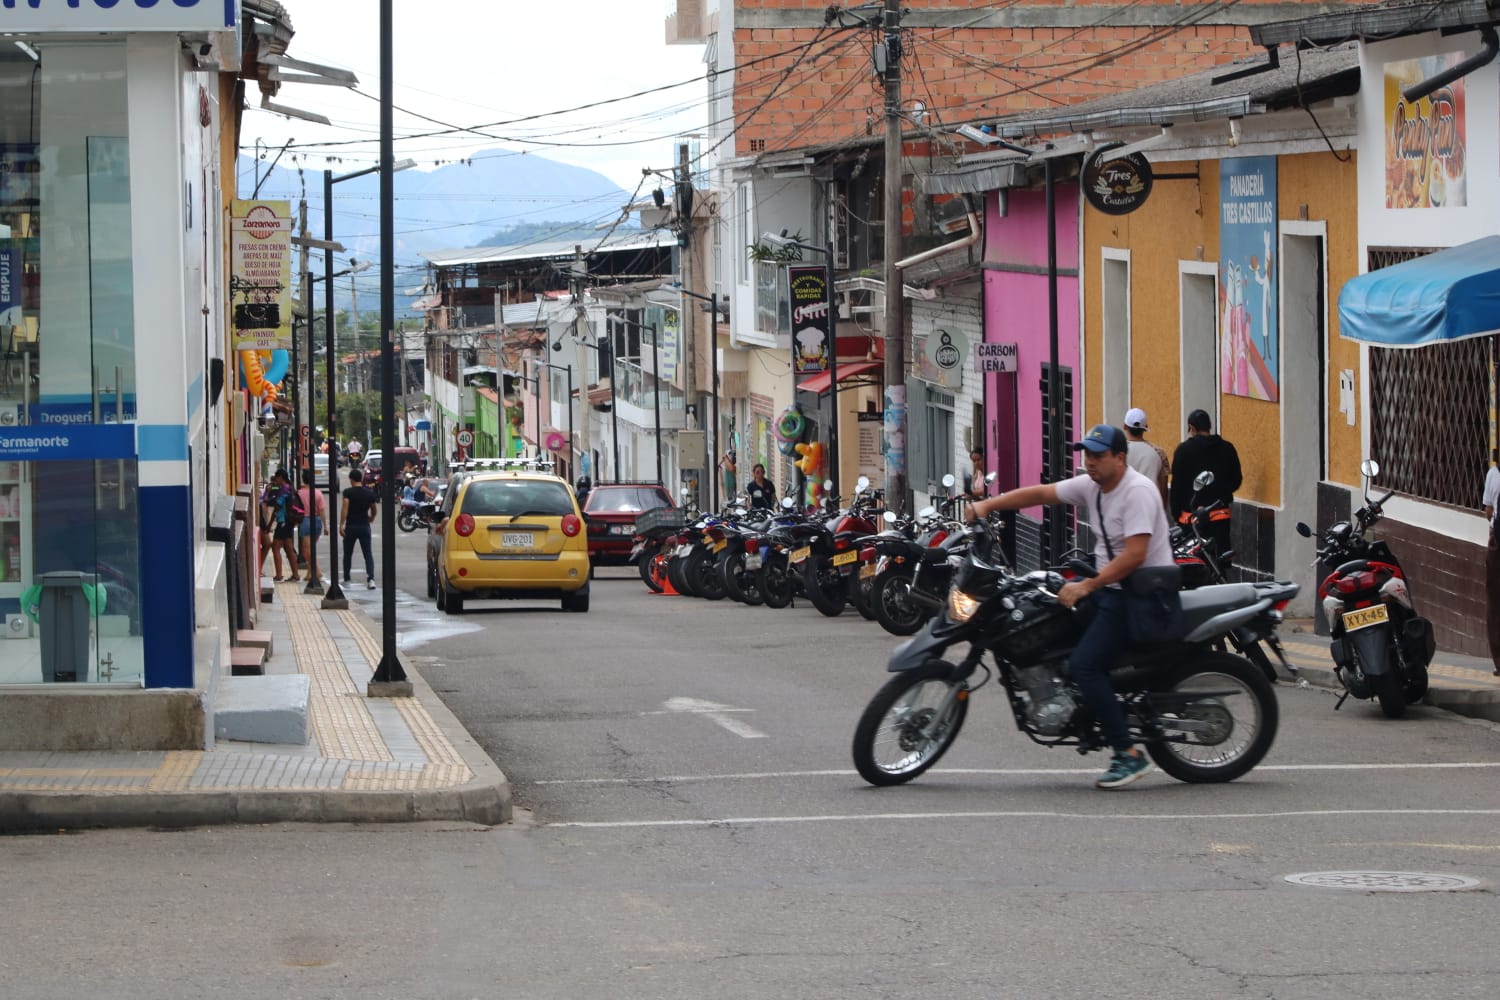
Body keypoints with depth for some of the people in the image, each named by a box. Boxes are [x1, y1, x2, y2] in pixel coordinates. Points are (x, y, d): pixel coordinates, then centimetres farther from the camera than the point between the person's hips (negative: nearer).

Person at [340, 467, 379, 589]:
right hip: (364, 526, 2)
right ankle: (371, 578, -16)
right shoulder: (369, 493, 4)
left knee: (348, 553, 13)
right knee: (368, 554, 0)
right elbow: (373, 509, 17)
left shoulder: (348, 492, -8)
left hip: (351, 526, -2)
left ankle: (346, 579, 21)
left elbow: (345, 508, -18)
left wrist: (341, 525, -20)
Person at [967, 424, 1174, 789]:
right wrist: (987, 505, 4)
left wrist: (1086, 588, -25)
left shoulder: (1137, 491, -19)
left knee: (1083, 664, -21)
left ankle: (1129, 755, -19)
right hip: (1107, 584, 10)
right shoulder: (1092, 486, 9)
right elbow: (1040, 493, 13)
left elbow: (1134, 555, -26)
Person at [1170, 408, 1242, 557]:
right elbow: (1236, 481, 10)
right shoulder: (1227, 449, 3)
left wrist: (1175, 513, 2)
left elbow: (1177, 485, -6)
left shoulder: (1184, 450, -6)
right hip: (1220, 515, 3)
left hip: (1191, 515, -3)